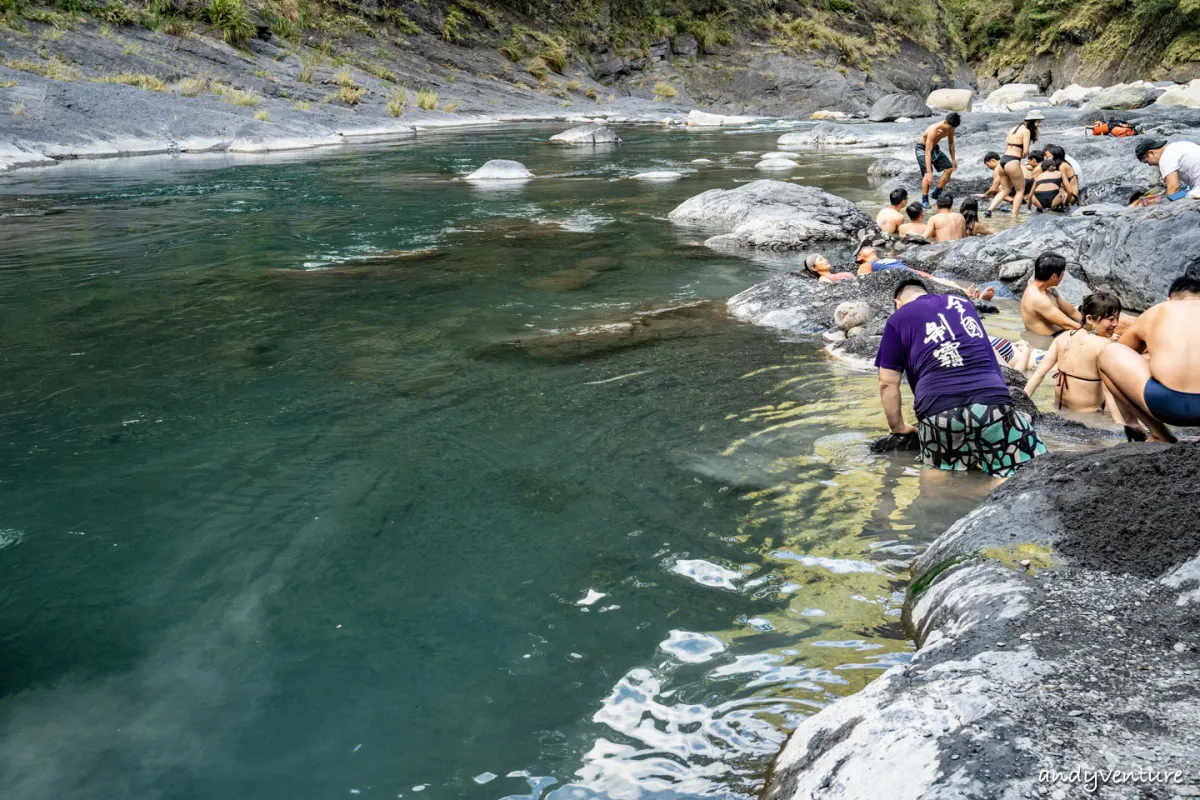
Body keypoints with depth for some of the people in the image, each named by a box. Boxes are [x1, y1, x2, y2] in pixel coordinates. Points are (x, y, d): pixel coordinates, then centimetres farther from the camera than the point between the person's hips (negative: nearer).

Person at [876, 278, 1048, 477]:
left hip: (938, 411, -2)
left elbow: (888, 383, 14)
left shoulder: (898, 319, 17)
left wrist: (898, 427, 28)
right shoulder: (963, 304, 29)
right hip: (992, 400, 2)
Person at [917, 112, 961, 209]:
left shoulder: (950, 128, -15)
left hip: (935, 147, 7)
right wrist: (929, 172, -43)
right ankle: (924, 200, -11)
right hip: (923, 148, -7)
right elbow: (928, 152, -39)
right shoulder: (933, 130, -37)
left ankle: (937, 193, 13)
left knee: (949, 168, 0)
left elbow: (951, 142, 6)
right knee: (926, 174, -23)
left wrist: (953, 159, 8)